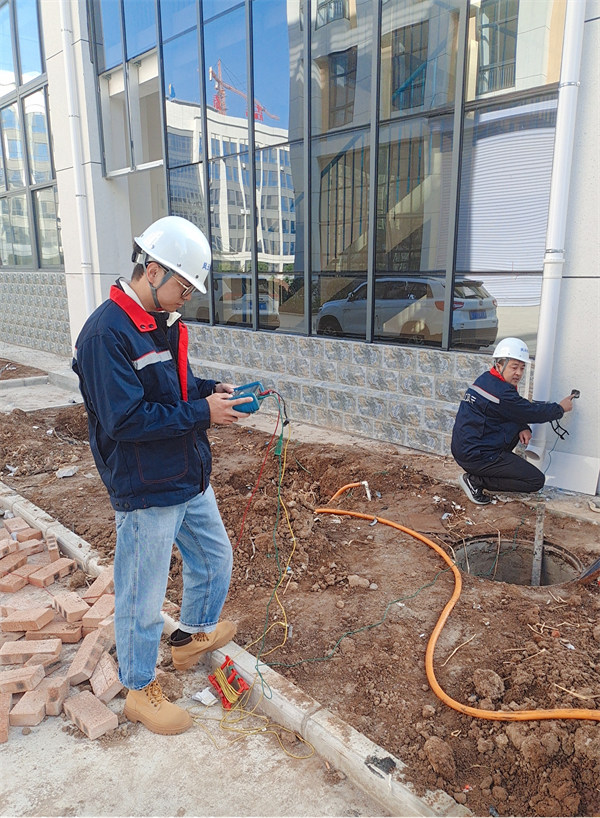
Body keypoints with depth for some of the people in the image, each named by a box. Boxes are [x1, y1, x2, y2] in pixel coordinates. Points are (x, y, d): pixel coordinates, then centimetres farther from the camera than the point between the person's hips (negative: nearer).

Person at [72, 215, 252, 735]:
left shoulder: (164, 323, 6)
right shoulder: (106, 333, -22)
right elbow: (125, 421, -27)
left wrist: (212, 391, -1)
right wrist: (201, 413, -22)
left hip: (190, 478, 9)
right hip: (146, 493, -9)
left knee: (215, 560, 24)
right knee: (143, 599, 9)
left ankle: (193, 636, 51)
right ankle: (140, 691, 33)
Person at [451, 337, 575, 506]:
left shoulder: (487, 379, 10)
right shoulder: (500, 392, -20)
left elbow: (520, 411, 18)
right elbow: (533, 412, -9)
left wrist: (524, 428, -1)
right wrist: (560, 408, 7)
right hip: (477, 456, -10)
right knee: (537, 480, -3)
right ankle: (476, 481, -7)